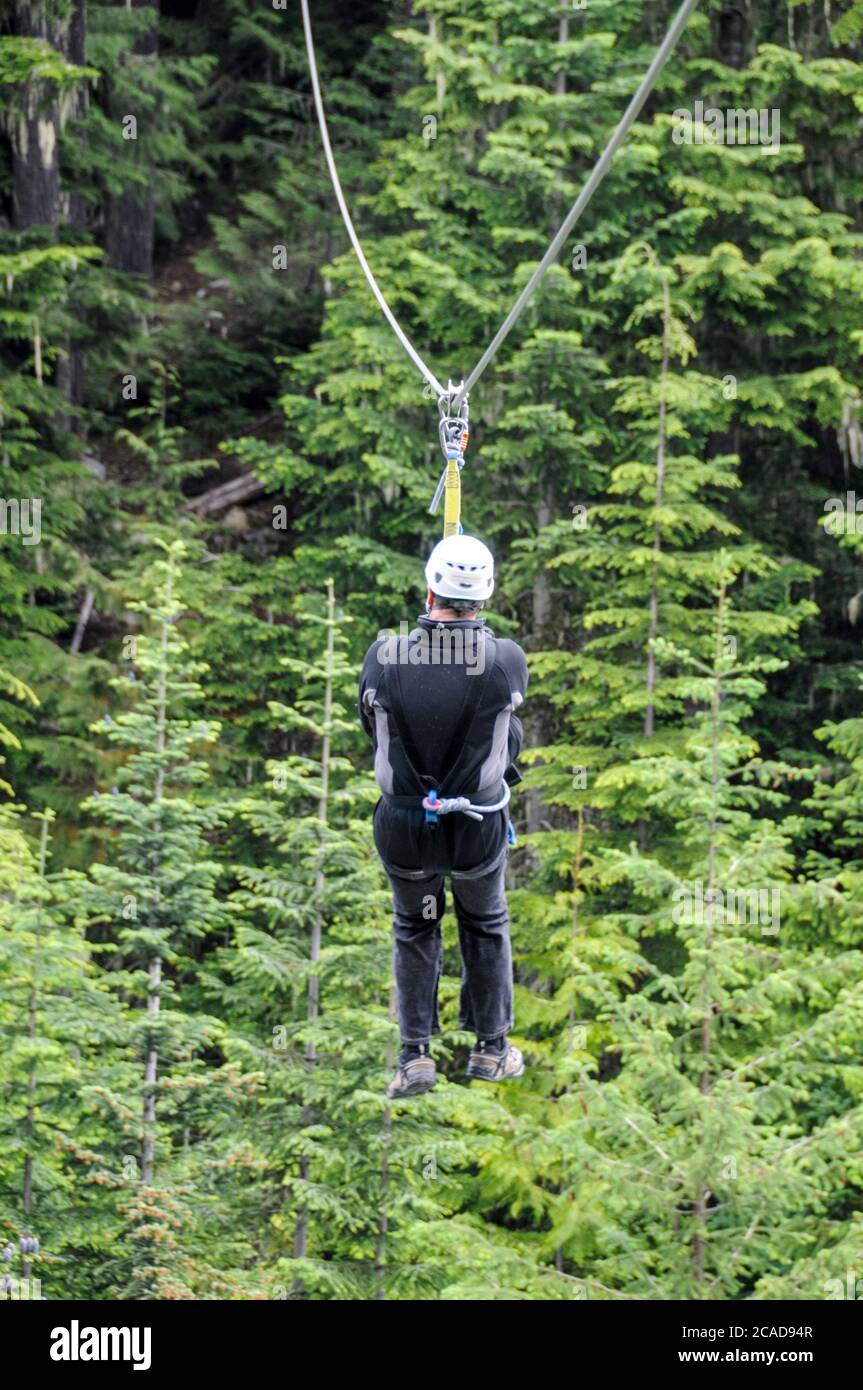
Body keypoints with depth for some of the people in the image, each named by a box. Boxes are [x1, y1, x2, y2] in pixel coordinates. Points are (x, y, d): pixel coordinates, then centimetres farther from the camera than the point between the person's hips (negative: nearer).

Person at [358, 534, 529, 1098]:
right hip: (480, 827, 0)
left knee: (415, 932, 24)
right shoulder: (508, 660, -19)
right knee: (486, 929, 25)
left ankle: (416, 1054, 22)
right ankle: (491, 1049, 35)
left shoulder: (383, 656, -18)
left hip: (403, 824, 0)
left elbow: (371, 722, -1)